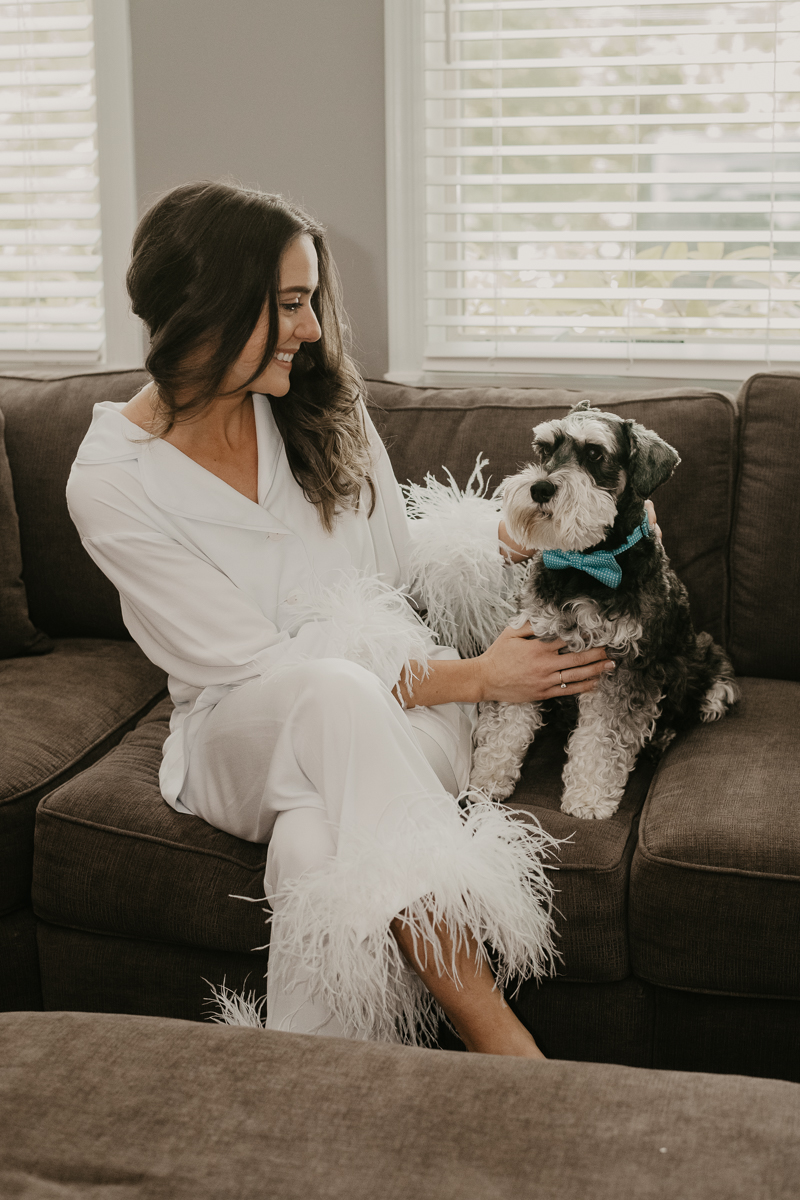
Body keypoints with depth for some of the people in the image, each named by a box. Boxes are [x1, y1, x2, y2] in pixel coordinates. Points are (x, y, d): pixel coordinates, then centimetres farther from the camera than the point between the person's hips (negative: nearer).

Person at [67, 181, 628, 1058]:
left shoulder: (323, 404, 2)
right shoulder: (110, 482, -12)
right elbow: (256, 665, -15)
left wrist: (497, 533, -7)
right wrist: (476, 675, -17)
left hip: (402, 702, 3)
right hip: (242, 733, -2)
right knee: (337, 694, -40)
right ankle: (500, 1045, -40)